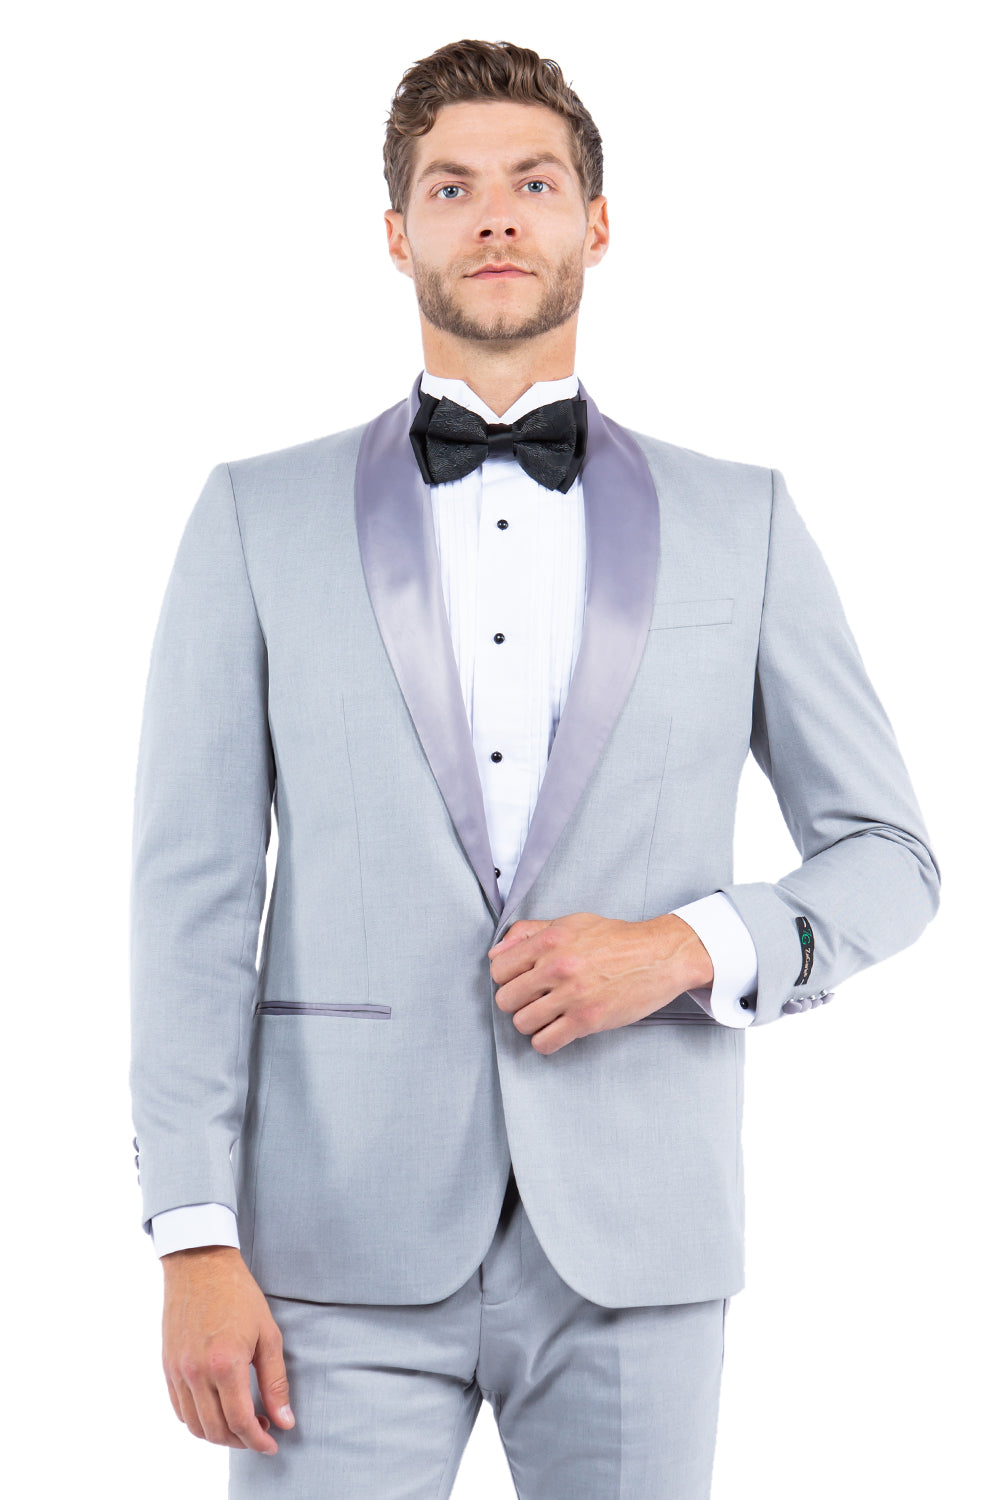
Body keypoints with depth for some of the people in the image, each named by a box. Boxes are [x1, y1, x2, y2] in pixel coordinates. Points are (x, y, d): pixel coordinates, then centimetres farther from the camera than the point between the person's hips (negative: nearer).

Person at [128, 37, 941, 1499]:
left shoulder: (741, 519, 8)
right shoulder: (257, 516, 6)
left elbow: (890, 857, 11)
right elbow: (193, 896, 1)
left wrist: (691, 947, -8)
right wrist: (196, 1243, -6)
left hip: (635, 1252, 1)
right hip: (350, 1251, -1)